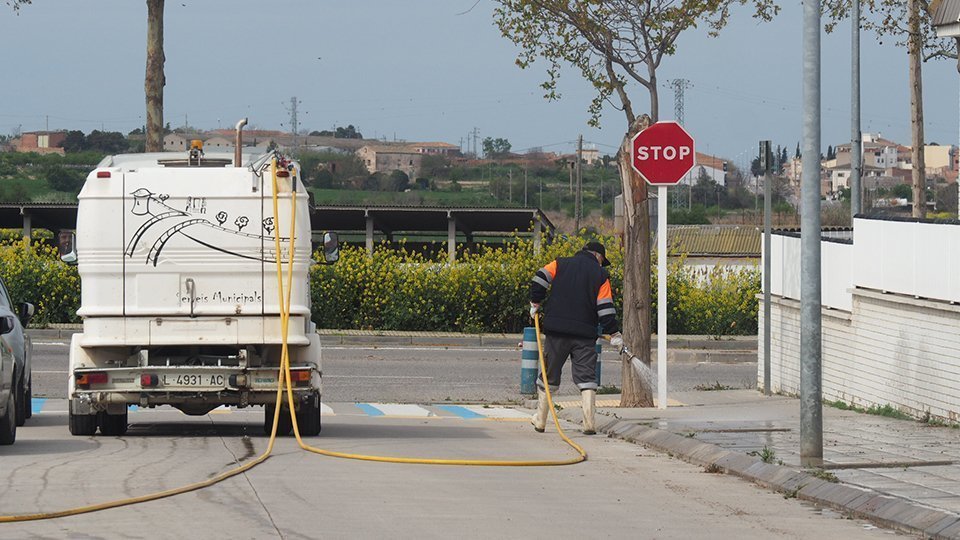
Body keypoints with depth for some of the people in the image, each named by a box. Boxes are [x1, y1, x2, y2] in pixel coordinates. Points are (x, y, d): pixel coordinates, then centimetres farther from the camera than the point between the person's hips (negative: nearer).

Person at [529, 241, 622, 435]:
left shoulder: (560, 264, 10)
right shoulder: (600, 275, 5)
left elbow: (540, 279, -2)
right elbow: (605, 308, -1)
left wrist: (535, 303, 11)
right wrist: (614, 334, 5)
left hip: (556, 331, 2)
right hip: (585, 335, -2)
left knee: (549, 375, 12)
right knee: (586, 376, 0)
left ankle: (540, 420, 19)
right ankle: (589, 424, -13)